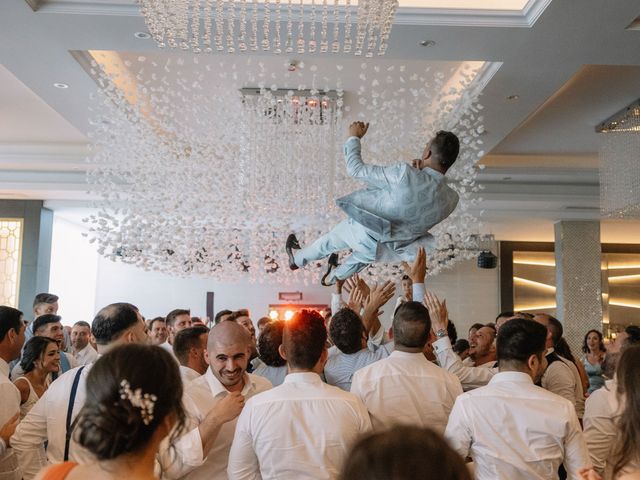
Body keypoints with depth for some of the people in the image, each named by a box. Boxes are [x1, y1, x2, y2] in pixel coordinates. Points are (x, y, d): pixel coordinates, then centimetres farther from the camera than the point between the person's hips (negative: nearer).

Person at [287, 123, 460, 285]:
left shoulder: (405, 174, -36)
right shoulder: (452, 199, -18)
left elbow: (356, 169, -24)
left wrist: (354, 137, -9)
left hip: (365, 234, -4)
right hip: (389, 249, 4)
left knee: (331, 239, 28)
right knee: (365, 254, 38)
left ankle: (297, 260, 55)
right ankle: (332, 278, 61)